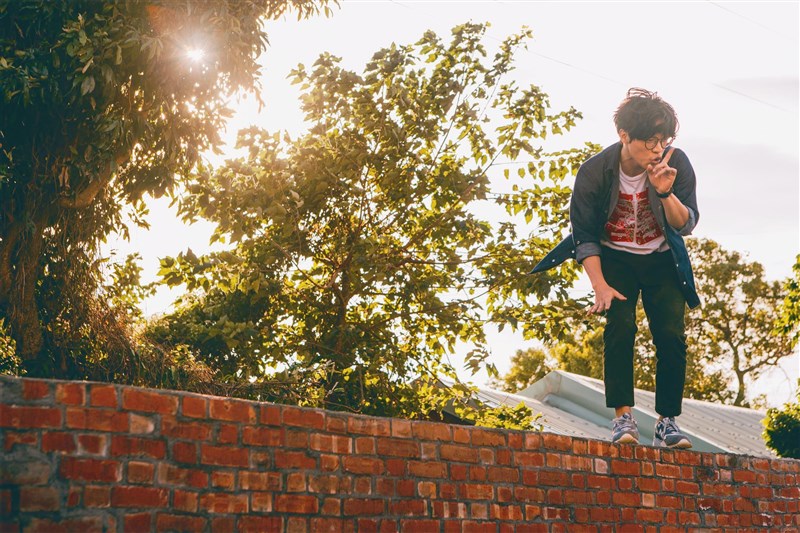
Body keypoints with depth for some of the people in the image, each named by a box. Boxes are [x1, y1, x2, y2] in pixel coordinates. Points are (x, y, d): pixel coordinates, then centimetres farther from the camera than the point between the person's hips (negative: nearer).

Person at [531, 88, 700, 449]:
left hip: (661, 260, 2)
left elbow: (686, 225, -17)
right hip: (615, 259, -1)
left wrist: (665, 193, -36)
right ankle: (623, 417, -19)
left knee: (672, 335, -10)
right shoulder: (594, 172, -21)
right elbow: (584, 236, -14)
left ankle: (667, 422, -3)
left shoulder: (676, 164, -18)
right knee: (620, 326, -21)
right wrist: (600, 286, -22)